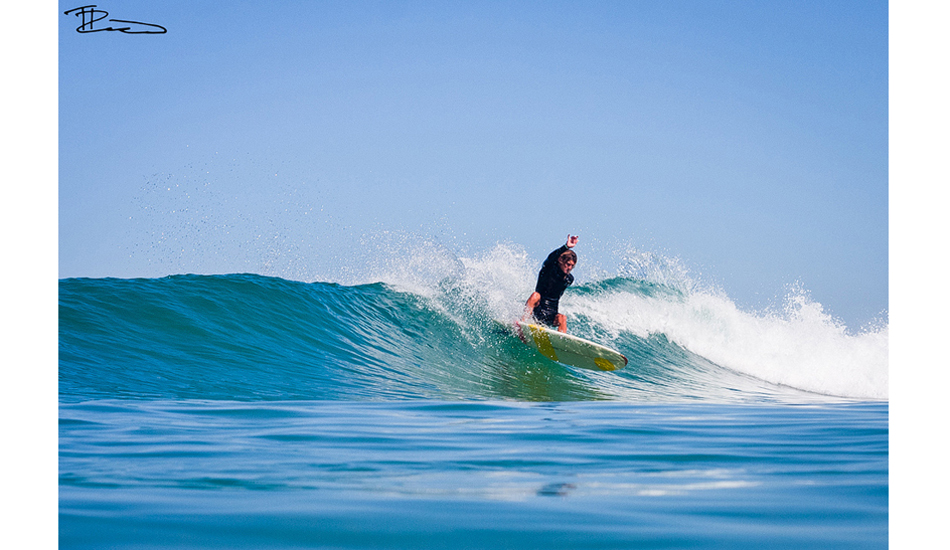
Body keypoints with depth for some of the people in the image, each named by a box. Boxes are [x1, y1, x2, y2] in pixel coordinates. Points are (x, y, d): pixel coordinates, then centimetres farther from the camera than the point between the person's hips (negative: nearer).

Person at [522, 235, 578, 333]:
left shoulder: (569, 279, 6)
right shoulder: (548, 269, -9)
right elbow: (551, 258, -32)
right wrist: (566, 247, -47)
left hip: (550, 315, 3)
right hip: (536, 309, -3)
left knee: (562, 318, -29)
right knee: (536, 295, -34)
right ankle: (523, 321, -44)